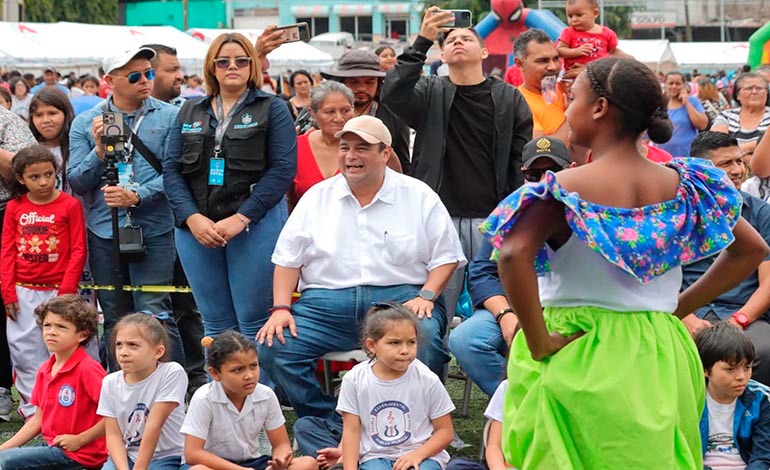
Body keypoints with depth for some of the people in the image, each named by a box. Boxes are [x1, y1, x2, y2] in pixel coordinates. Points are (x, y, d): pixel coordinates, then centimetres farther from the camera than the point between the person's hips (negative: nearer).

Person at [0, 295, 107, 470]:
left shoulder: (88, 369, -15)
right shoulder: (44, 370, 11)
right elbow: (38, 419, 16)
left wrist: (79, 440, -16)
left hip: (80, 454, -8)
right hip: (52, 447, 8)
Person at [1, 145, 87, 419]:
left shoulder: (69, 205, -2)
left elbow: (78, 251, -3)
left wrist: (67, 292, -9)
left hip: (58, 292, -2)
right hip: (23, 293, 2)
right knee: (24, 350, 2)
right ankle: (32, 408, 10)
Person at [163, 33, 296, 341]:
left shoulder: (272, 109, 4)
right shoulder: (190, 112, 15)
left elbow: (283, 168, -6)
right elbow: (171, 169, 8)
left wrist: (241, 218, -15)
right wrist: (192, 218, -8)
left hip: (255, 226, -4)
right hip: (195, 227, 4)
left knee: (254, 323, -4)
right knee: (215, 325, 7)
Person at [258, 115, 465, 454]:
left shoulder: (419, 196, 9)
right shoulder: (318, 197, 15)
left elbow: (446, 257, 8)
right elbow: (288, 257, 13)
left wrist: (426, 296, -10)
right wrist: (281, 308, -2)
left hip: (399, 298, -2)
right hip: (326, 303, 2)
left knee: (425, 337, -36)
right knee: (272, 347, -22)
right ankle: (333, 429, -16)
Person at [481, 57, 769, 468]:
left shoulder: (568, 189, -13)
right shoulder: (682, 184, 2)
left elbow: (514, 253, -28)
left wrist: (538, 343, -19)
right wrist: (681, 307, 11)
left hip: (578, 360, -4)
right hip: (660, 357, 4)